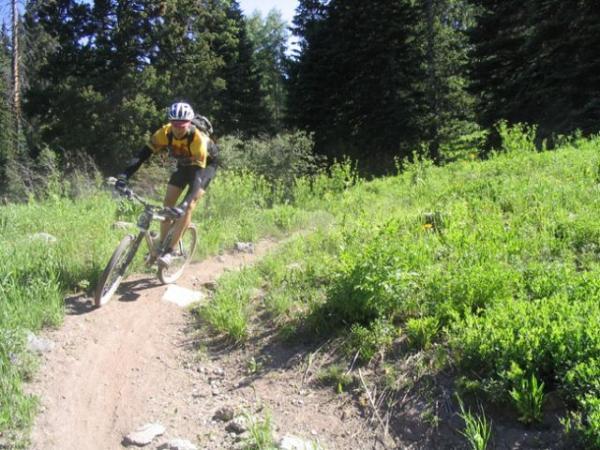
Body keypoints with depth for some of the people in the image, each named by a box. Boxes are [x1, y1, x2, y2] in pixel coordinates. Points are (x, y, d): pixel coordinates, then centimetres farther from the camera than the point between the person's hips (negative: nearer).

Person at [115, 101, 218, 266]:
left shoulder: (198, 139, -39)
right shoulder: (165, 132, -26)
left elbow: (197, 176, -43)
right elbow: (143, 155, -27)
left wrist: (184, 204, -54)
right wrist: (124, 175, -42)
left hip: (205, 165, -5)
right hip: (184, 164, 5)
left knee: (188, 208, -20)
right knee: (167, 204, -3)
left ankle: (170, 251, -14)